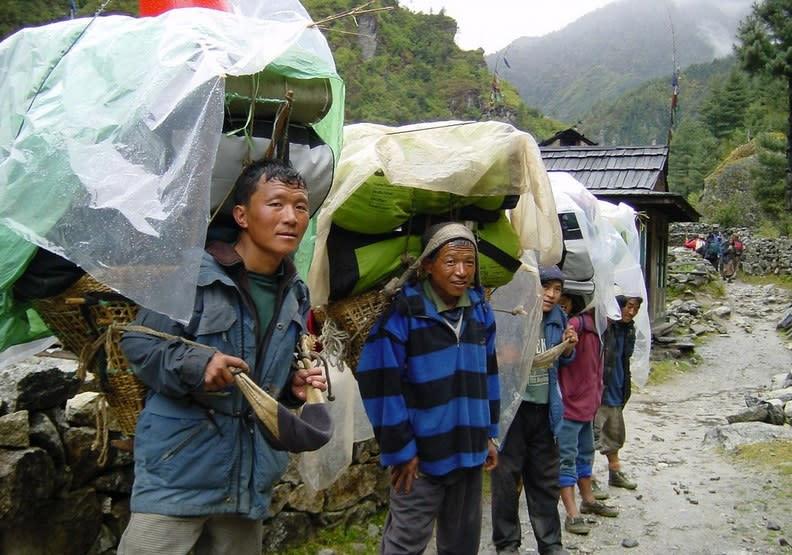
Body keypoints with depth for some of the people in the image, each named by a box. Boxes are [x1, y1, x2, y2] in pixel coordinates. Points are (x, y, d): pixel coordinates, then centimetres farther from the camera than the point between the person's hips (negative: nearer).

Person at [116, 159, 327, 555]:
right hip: (178, 471, -6)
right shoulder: (193, 274, -10)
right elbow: (138, 344, -8)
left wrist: (295, 386, 0)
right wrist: (195, 364, -25)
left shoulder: (296, 297, 10)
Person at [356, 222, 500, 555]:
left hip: (470, 453, 6)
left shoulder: (479, 309, 4)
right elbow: (379, 383, -17)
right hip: (421, 456, -6)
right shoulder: (403, 312, -16)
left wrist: (489, 434, 12)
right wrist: (400, 450, -14)